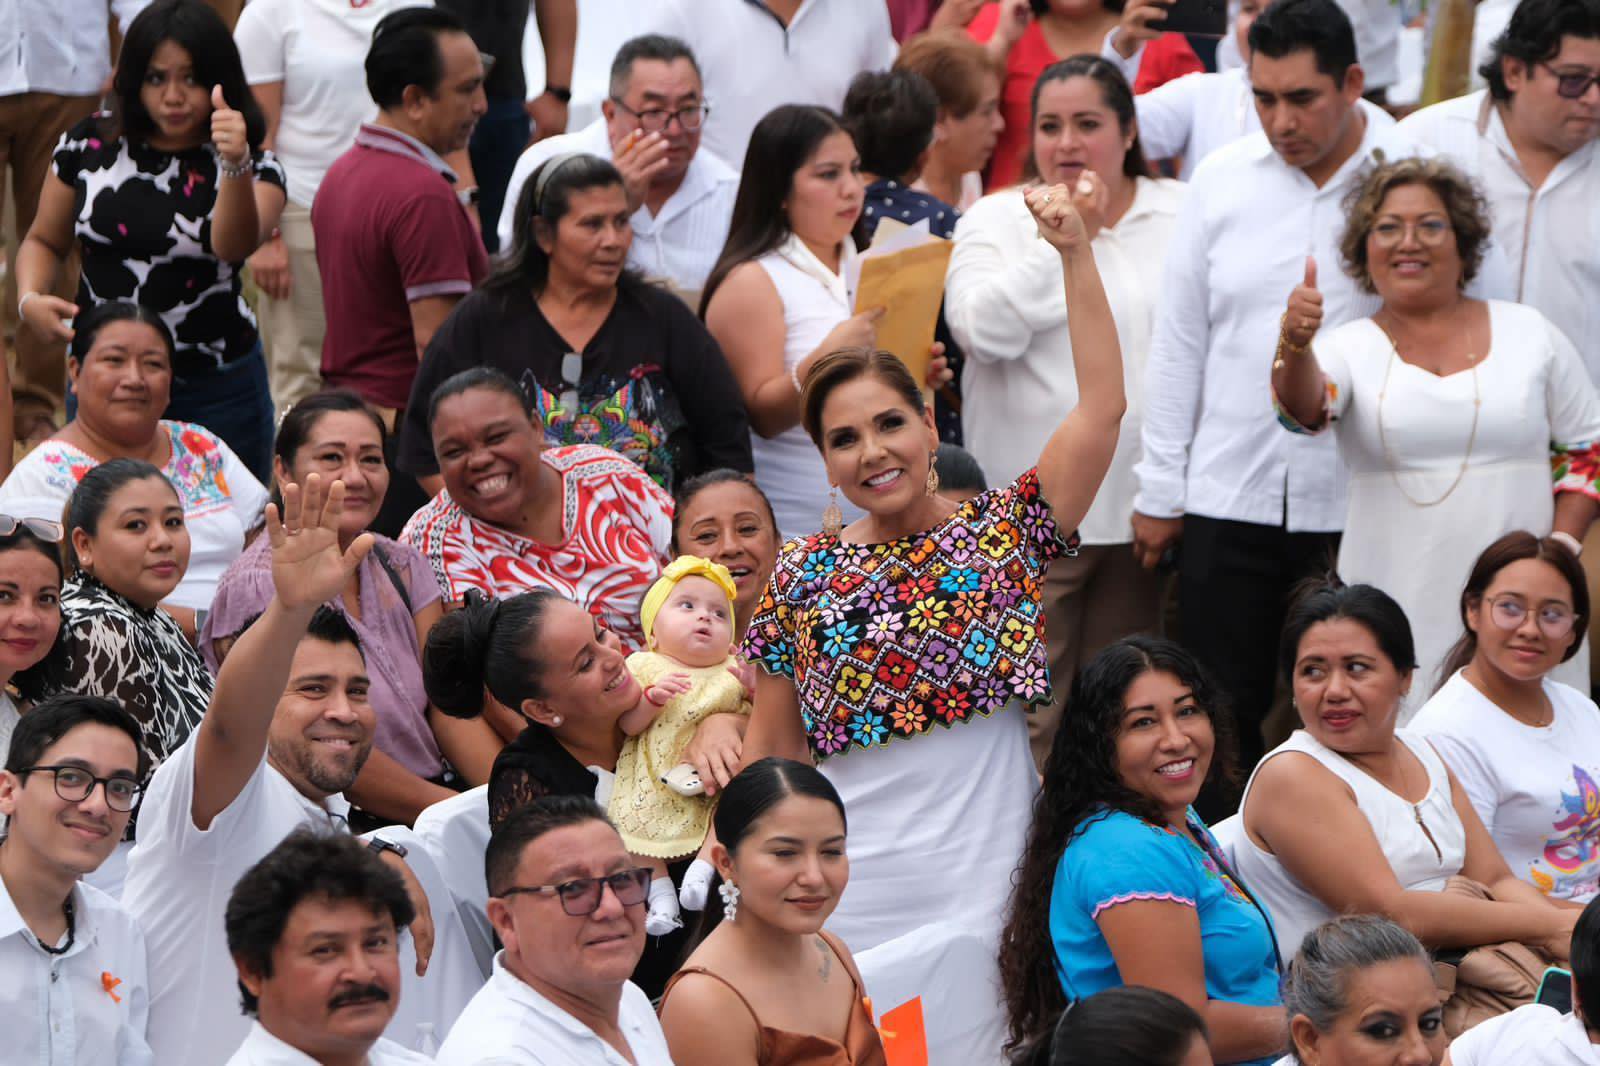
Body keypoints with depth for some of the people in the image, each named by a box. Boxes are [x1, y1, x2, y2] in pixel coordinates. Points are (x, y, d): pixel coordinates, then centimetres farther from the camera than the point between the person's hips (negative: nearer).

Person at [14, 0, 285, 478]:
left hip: (216, 389, -2)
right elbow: (45, 241, 14)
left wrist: (236, 166, -44)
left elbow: (233, 246, -26)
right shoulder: (90, 146, 1)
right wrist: (31, 299, -7)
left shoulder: (254, 169, -6)